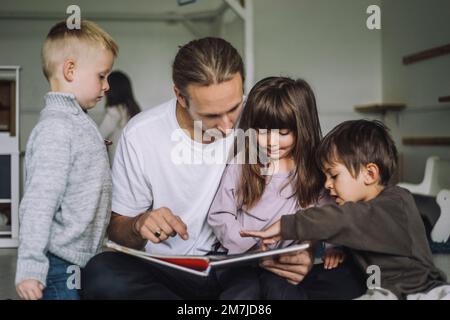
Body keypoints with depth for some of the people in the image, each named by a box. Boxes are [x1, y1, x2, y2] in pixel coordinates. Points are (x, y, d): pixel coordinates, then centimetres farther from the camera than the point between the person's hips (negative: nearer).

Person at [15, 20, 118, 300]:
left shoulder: (78, 122, 12)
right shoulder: (56, 128, -17)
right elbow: (39, 202, -22)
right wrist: (30, 268, -23)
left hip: (82, 262, 9)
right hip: (59, 267, -9)